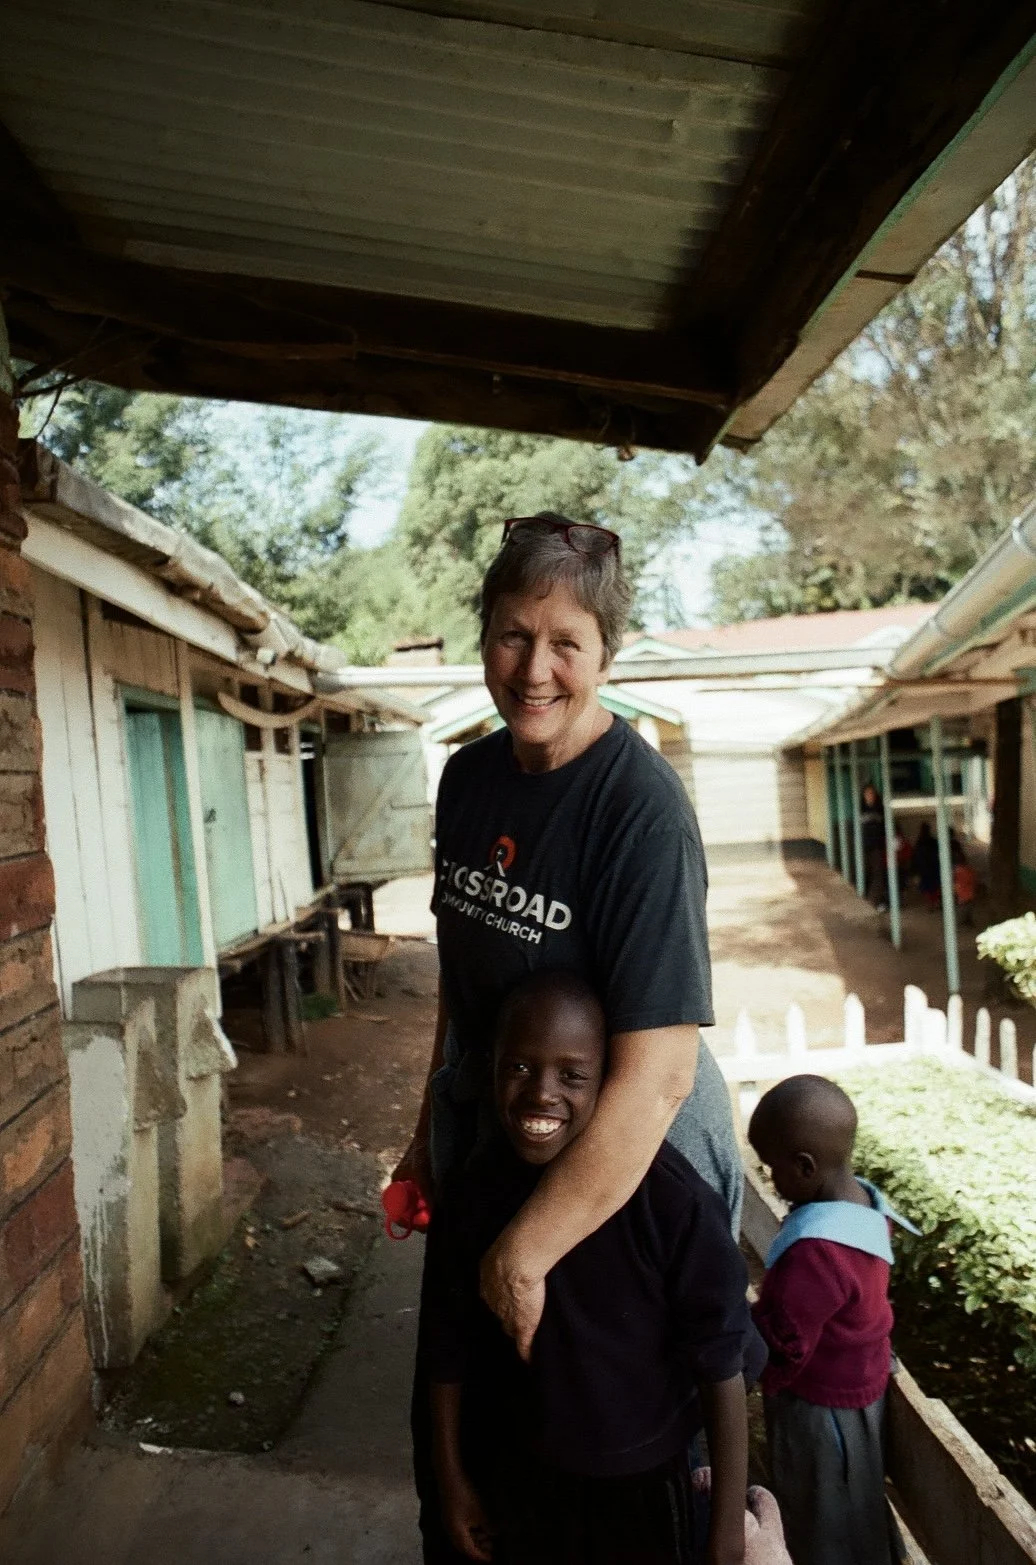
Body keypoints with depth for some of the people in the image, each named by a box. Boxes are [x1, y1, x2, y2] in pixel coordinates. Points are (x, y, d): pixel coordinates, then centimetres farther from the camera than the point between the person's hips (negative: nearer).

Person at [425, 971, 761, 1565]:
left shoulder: (670, 1197, -27)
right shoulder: (473, 1193, -15)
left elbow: (721, 1366, -17)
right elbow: (451, 1350, -2)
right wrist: (452, 1477, 7)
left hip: (644, 1485, -2)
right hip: (517, 1481, 3)